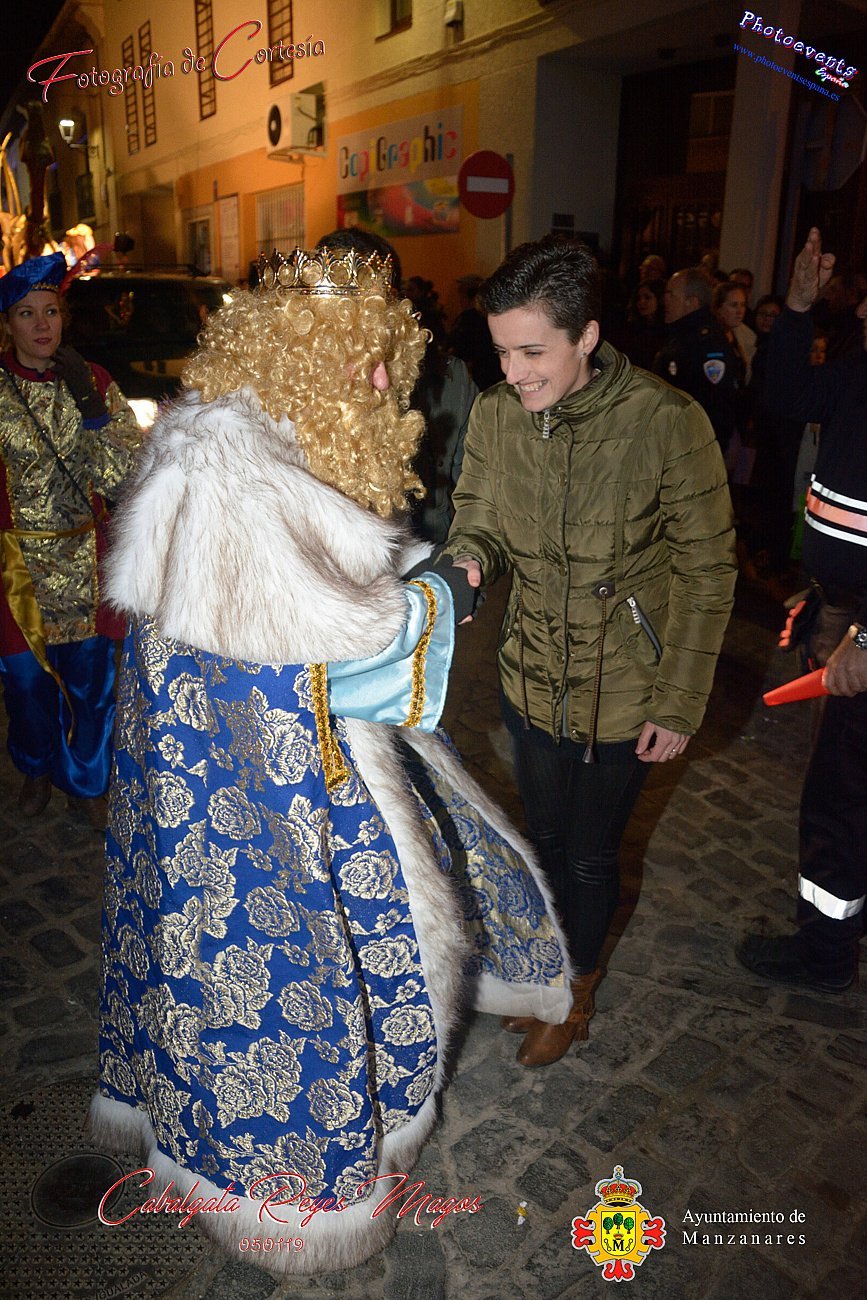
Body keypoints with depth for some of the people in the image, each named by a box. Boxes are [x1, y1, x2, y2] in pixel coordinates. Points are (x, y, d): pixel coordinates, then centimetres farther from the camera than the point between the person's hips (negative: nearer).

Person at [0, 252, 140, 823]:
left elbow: (122, 477, -10)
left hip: (89, 566, 1)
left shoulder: (95, 383, -2)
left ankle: (88, 780, 34)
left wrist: (90, 404, -19)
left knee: (92, 679, 9)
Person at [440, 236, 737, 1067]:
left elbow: (707, 576, -14)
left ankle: (579, 985, 44)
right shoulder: (494, 414, -10)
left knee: (590, 854, 14)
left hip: (622, 694, -4)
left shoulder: (668, 424, -22)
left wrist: (680, 703, -12)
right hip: (532, 677, 4)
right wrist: (467, 562, -21)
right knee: (546, 836, 22)